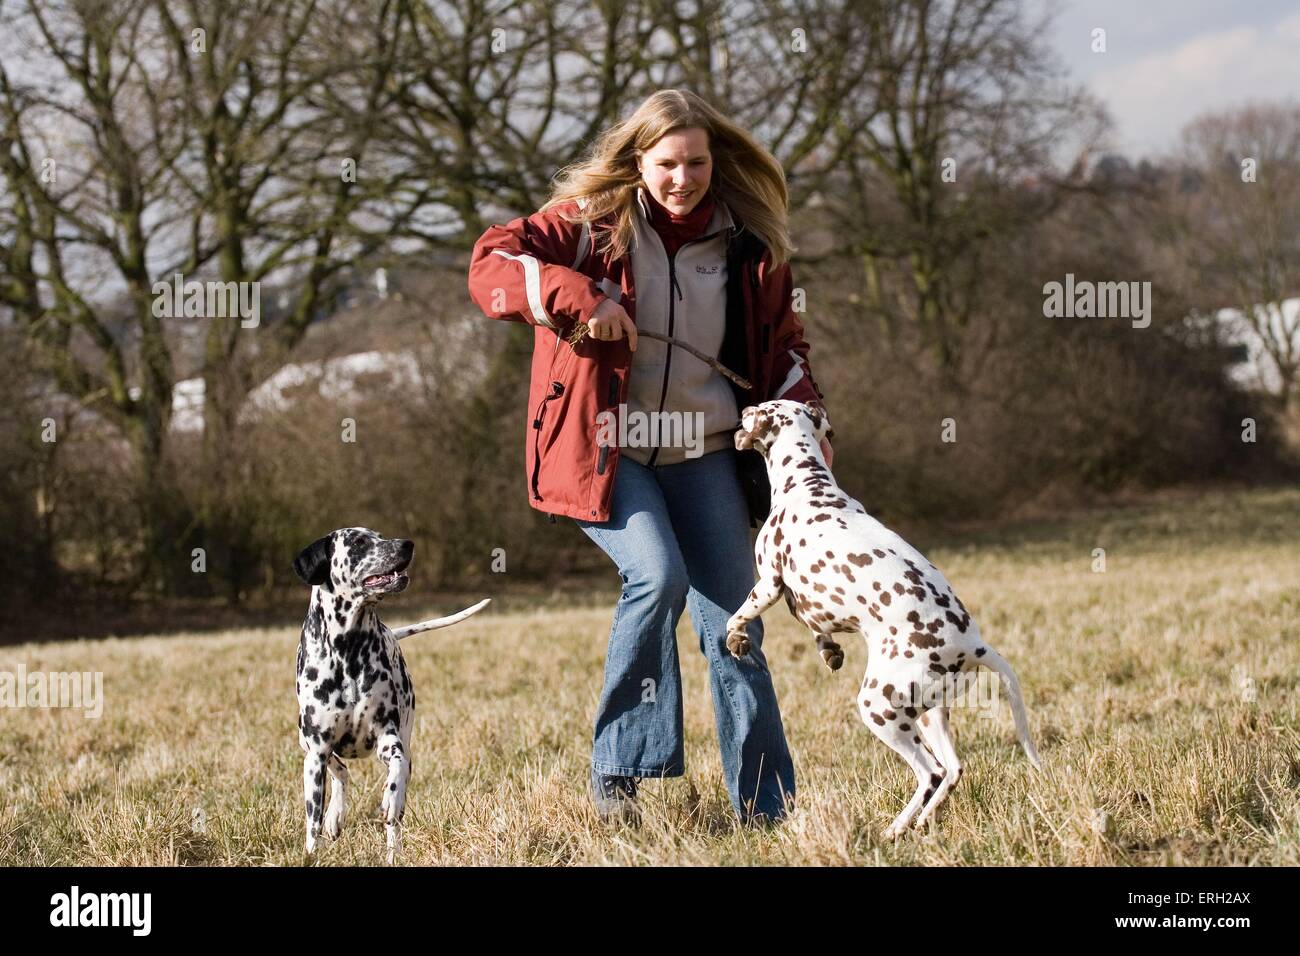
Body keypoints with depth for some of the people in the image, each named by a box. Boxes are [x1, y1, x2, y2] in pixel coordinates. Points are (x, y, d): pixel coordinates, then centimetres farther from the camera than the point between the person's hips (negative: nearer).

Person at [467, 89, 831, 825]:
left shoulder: (748, 246, 4)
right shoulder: (593, 225, -6)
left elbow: (781, 348, 15)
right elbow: (492, 263, -13)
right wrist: (578, 296, -26)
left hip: (701, 453, 4)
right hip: (605, 449, -4)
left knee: (734, 622, 2)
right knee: (658, 574, -27)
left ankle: (768, 805, 10)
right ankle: (618, 768, -14)